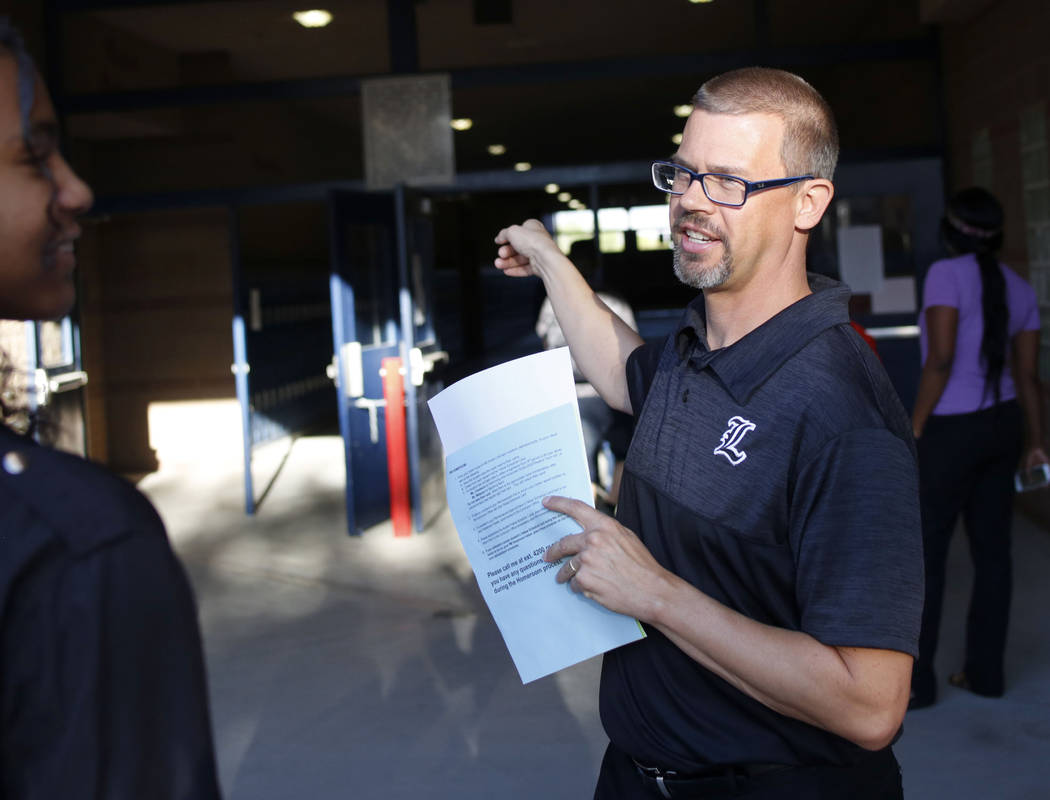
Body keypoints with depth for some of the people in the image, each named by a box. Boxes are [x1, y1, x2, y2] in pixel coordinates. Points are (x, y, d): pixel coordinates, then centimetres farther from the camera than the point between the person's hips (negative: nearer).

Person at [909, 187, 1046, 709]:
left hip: (951, 430, -7)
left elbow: (941, 360, -21)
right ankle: (985, 672, 20)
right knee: (992, 549, 12)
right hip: (1002, 425, 7)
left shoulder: (946, 274, -14)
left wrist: (915, 427, -14)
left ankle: (916, 682, 8)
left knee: (923, 554, 2)